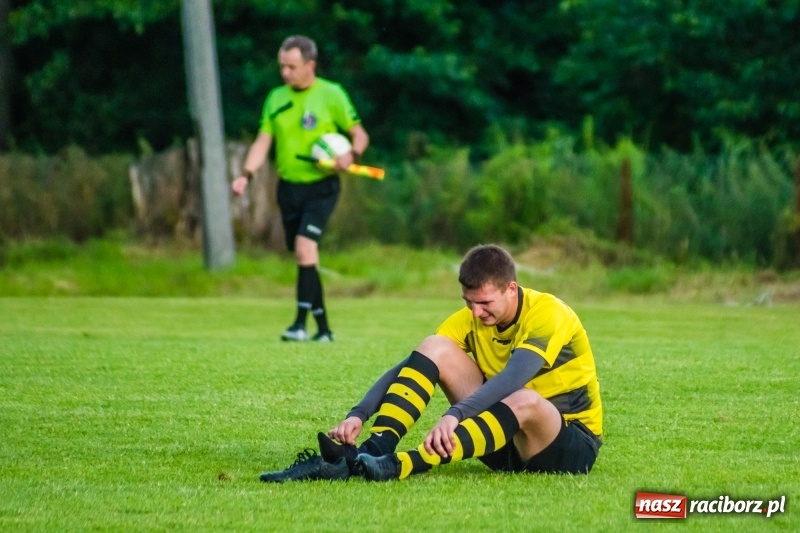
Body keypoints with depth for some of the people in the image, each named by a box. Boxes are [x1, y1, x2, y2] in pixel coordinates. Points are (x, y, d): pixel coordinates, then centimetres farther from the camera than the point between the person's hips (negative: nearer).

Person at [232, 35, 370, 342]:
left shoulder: (331, 95, -4)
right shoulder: (276, 98, 9)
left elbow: (360, 135, -1)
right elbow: (263, 142, 8)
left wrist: (351, 155, -23)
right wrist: (246, 175, -7)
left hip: (321, 187, -5)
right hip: (288, 187, 5)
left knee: (305, 247, -21)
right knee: (304, 257, 8)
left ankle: (301, 324, -22)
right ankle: (323, 328, 17)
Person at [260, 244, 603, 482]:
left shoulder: (547, 315, -20)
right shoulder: (470, 319, -2)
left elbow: (514, 377, -37)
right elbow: (412, 366, -10)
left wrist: (454, 415, -52)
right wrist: (358, 416, -26)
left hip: (570, 445, -5)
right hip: (505, 437, 5)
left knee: (525, 401, -41)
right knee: (435, 348, -12)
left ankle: (398, 467, -52)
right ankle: (372, 452, -32)